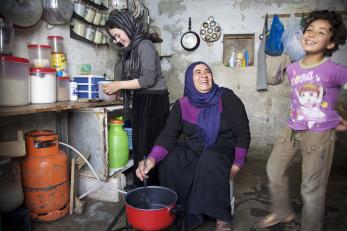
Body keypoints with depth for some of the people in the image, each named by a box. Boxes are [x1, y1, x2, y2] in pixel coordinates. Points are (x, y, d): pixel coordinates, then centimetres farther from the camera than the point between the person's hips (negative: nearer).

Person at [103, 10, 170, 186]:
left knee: (149, 145, -7)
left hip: (153, 101, -8)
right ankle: (139, 188, 20)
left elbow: (148, 79, -17)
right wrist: (117, 89, 4)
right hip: (140, 101, 8)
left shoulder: (144, 45, -8)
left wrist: (119, 84, -12)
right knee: (139, 145, 9)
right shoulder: (130, 50, 17)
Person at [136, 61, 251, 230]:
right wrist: (152, 158, -29)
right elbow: (168, 135, -11)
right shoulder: (182, 105, -5)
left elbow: (242, 133, -6)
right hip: (192, 150, 3)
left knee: (210, 162, -35)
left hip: (222, 149, -2)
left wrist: (237, 164, -13)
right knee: (168, 162, -22)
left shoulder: (227, 99, -11)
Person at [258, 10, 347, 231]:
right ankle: (283, 212, 39)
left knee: (312, 189, 5)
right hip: (292, 130, 6)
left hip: (320, 135, -6)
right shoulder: (292, 69, 0)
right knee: (274, 170, 16)